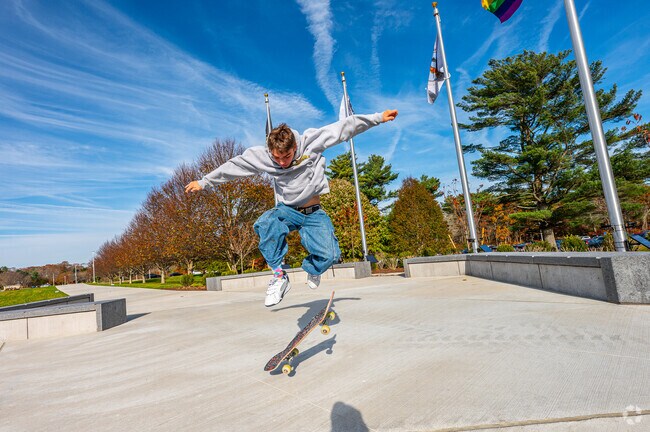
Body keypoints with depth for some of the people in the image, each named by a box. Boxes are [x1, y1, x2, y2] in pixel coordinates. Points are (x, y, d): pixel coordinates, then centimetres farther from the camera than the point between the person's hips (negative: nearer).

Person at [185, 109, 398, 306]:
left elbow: (344, 127, -11)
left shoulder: (311, 141, -15)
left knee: (329, 255, -23)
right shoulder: (261, 156, -10)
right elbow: (232, 166, 2)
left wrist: (378, 117, -11)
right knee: (265, 224, -35)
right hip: (287, 210, 1)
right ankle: (279, 276, -17)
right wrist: (203, 182, 10)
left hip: (314, 213, 0)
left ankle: (313, 269, 16)